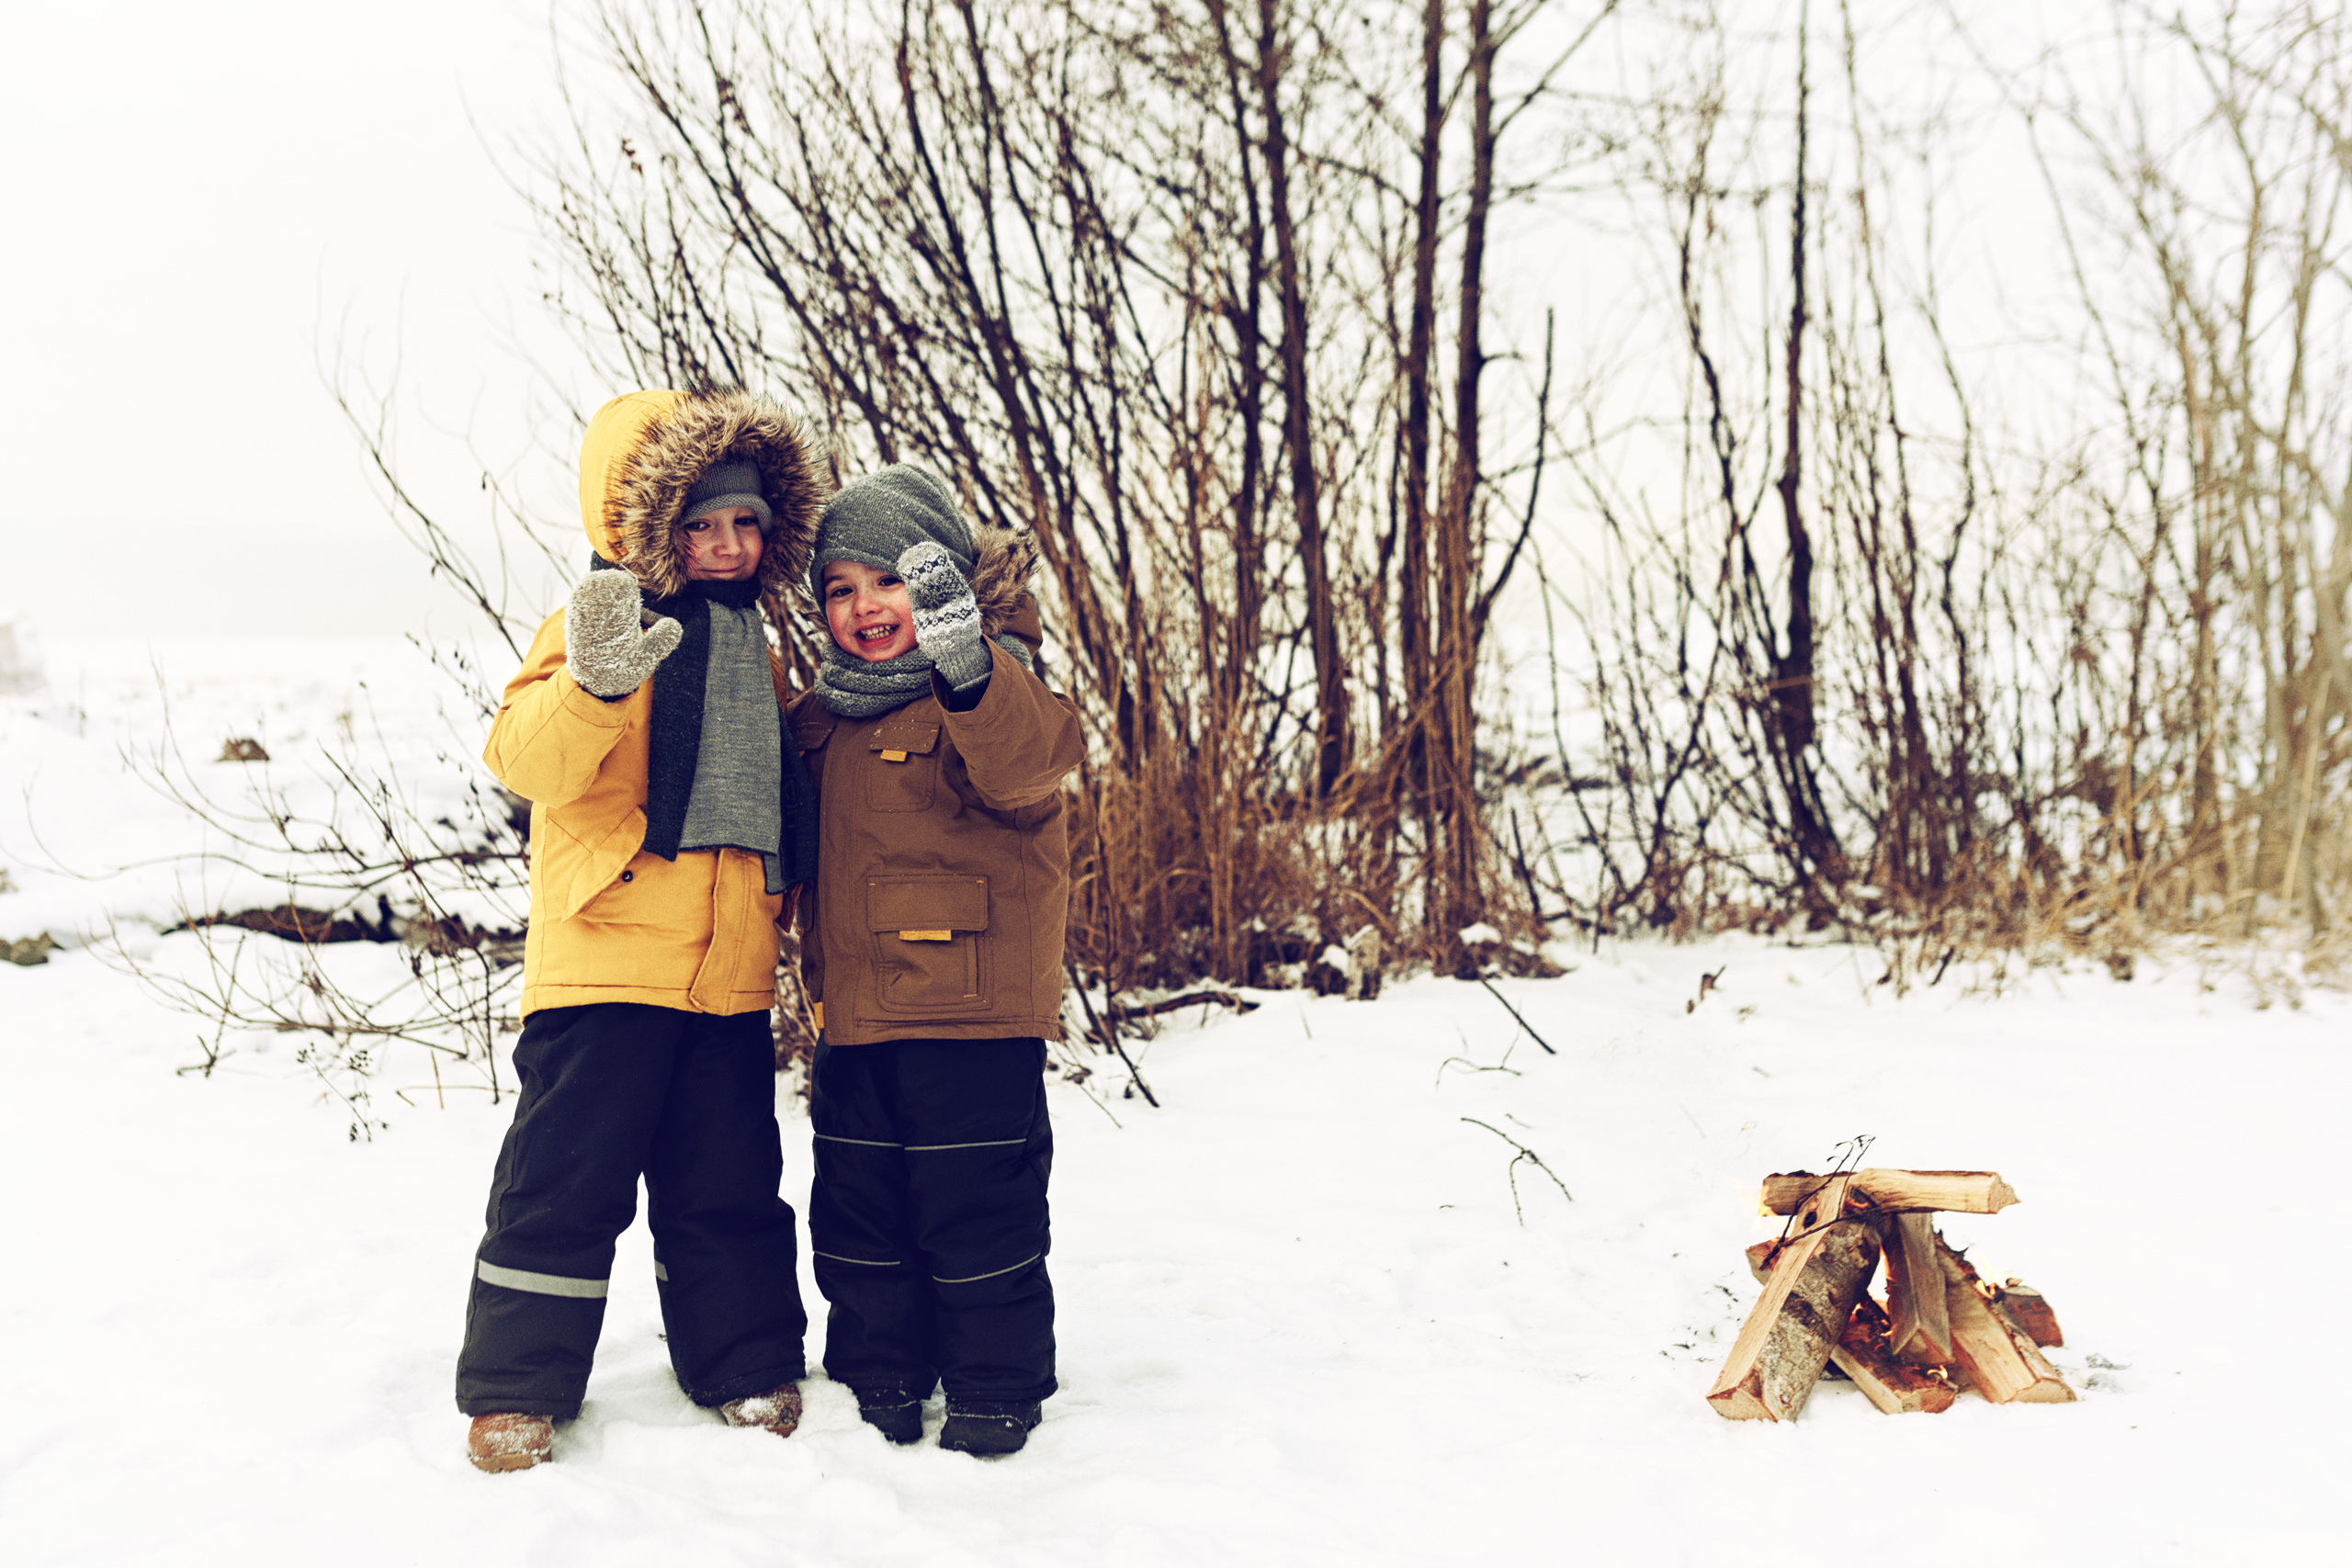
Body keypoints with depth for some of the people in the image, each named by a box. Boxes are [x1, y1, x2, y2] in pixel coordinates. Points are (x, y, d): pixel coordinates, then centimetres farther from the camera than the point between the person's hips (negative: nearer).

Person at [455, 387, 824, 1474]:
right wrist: (594, 681, -38)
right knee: (566, 1177, 1)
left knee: (728, 1181, 14)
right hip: (607, 962, -6)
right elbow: (528, 759, -22)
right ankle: (516, 1389, 13)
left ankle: (748, 1367, 27)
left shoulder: (755, 648, 16)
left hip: (729, 971, 6)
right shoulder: (602, 624, -6)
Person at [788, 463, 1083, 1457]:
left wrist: (965, 663, -48)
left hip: (973, 1014, -7)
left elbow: (1028, 762, -33)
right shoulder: (823, 714, 12)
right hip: (854, 1021, 7)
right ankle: (880, 1376, 31)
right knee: (857, 1213, 15)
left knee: (978, 1210, 2)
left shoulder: (991, 690, -9)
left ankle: (997, 1386, 19)